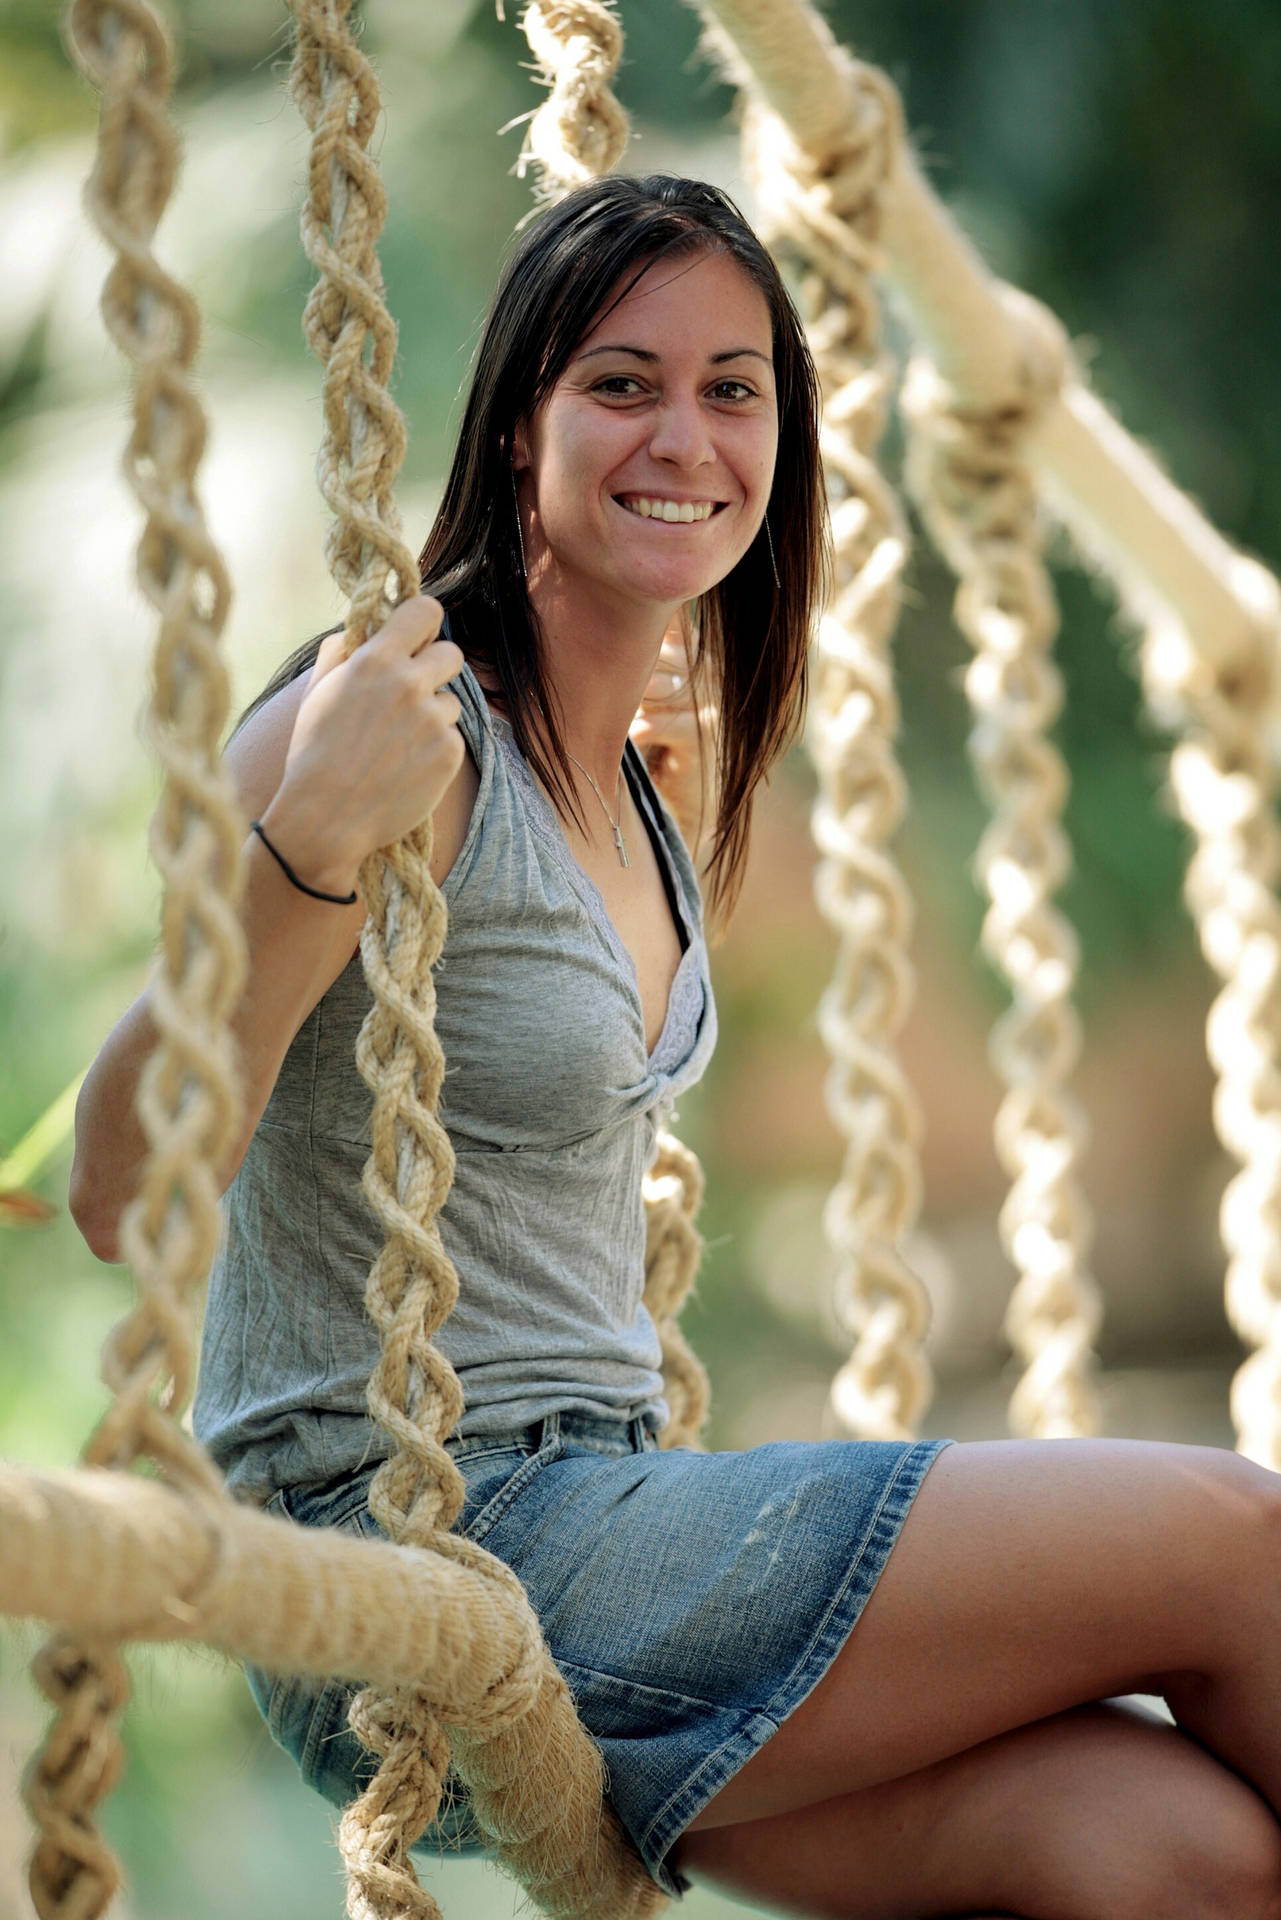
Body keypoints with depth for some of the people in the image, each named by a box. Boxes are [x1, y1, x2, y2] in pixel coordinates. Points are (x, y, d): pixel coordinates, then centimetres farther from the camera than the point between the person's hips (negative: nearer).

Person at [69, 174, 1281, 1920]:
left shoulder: (666, 763, 13)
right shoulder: (413, 740, -13)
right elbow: (118, 1195, -20)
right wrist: (305, 846, -32)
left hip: (590, 1508, 8)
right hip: (415, 1558, -8)